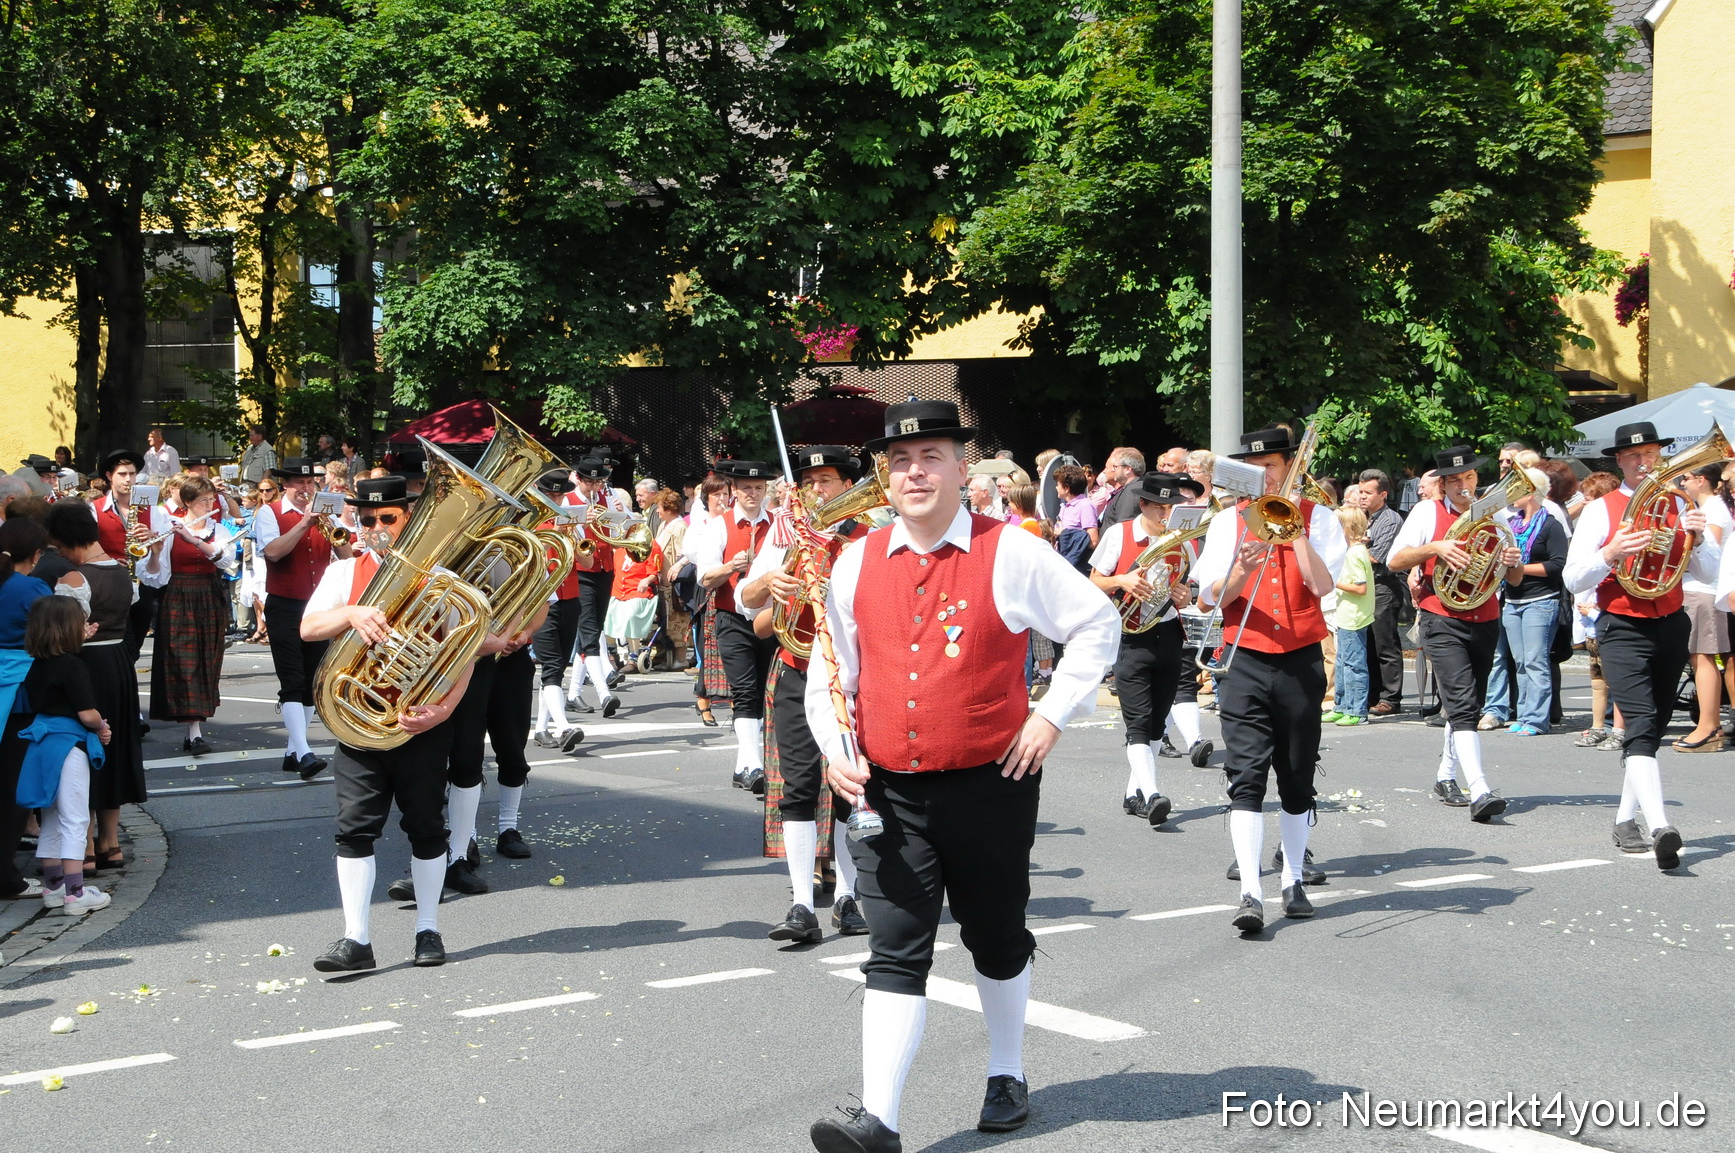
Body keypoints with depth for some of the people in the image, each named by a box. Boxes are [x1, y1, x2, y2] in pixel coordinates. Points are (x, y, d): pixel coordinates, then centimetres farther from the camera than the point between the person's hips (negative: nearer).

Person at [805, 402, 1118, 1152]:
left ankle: (1007, 1077, 36)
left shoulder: (1010, 554, -6)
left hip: (990, 786, -1)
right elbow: (831, 670, 11)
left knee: (998, 942, 16)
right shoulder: (857, 564, 3)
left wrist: (1052, 714, -3)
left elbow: (1097, 623, 2)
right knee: (895, 952, -4)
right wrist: (835, 749, -4)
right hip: (888, 793, 2)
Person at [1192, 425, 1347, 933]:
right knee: (1247, 777, -11)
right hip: (1245, 662, 0)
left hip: (1302, 662, 0)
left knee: (1298, 781, 8)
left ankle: (1293, 882, 21)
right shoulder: (1228, 522, 8)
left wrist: (1295, 529, -12)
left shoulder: (1319, 518, 5)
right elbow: (1210, 595, -1)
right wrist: (1242, 570, -19)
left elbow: (1322, 583, -10)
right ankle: (1250, 894, -17)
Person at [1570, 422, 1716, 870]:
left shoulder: (1679, 505, 10)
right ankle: (1661, 827, -32)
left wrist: (1697, 539, -13)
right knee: (1640, 725, -19)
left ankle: (1626, 819, 24)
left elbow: (1708, 573, 6)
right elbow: (1573, 579, -5)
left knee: (1654, 726, 11)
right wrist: (1611, 553, -22)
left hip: (1671, 626, 5)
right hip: (1623, 629, -5)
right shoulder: (1600, 510, -1)